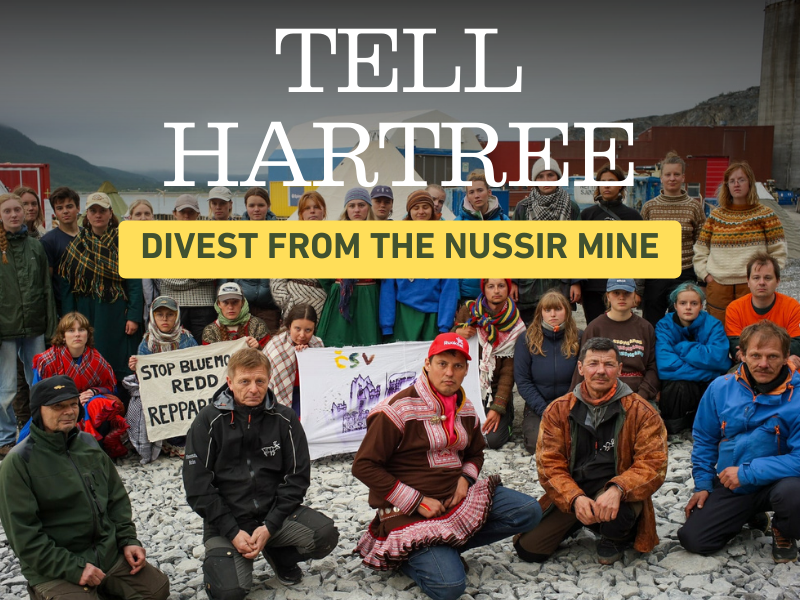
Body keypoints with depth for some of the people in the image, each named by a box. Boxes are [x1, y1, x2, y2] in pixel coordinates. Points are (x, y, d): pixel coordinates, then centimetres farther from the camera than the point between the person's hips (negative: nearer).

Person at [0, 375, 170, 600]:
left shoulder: (88, 443, 7)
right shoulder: (19, 462, -11)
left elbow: (117, 498, 16)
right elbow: (24, 536, -14)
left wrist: (128, 540, 2)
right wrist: (73, 569, -19)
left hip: (108, 553, 6)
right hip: (54, 571, -5)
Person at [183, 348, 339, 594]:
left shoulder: (285, 419, -3)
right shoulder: (208, 422, -7)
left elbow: (297, 477, -3)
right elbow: (198, 486, -8)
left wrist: (270, 527, -13)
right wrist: (232, 532, -15)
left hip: (275, 512, 2)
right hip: (226, 520, -2)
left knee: (325, 535, -22)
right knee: (228, 590, -23)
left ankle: (279, 554, 10)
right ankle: (221, 557, 13)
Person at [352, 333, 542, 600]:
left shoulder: (466, 409, 8)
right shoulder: (400, 408, -14)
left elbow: (475, 453, 25)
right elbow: (364, 466, -15)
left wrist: (465, 478, 0)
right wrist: (416, 502, -17)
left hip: (457, 496, 7)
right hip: (410, 510, -7)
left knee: (529, 512, -7)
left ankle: (445, 548, 0)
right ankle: (404, 555, 7)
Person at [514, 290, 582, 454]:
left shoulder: (579, 338, 0)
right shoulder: (526, 339, -3)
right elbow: (522, 380, -5)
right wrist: (544, 411, -13)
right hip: (537, 407, 0)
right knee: (537, 444, -22)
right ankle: (527, 427, 12)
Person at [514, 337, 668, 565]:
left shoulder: (641, 412, -5)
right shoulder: (558, 410, 1)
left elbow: (653, 465, -12)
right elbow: (549, 464, -4)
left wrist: (617, 490, -31)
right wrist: (575, 499, -24)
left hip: (617, 496, -3)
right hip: (569, 496, 3)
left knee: (615, 510, -38)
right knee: (527, 549, -10)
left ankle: (616, 537, 2)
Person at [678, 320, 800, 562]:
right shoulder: (720, 388, -5)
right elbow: (704, 440, 8)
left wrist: (747, 473, -23)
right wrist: (703, 484, 3)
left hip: (776, 483, -4)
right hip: (729, 486, 4)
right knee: (692, 538, -8)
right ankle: (751, 515, 22)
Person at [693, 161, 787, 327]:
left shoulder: (765, 214, 6)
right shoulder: (715, 215, 12)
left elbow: (778, 252, 4)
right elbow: (699, 251, 15)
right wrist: (706, 275, 2)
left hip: (752, 288, -2)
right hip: (718, 288, 2)